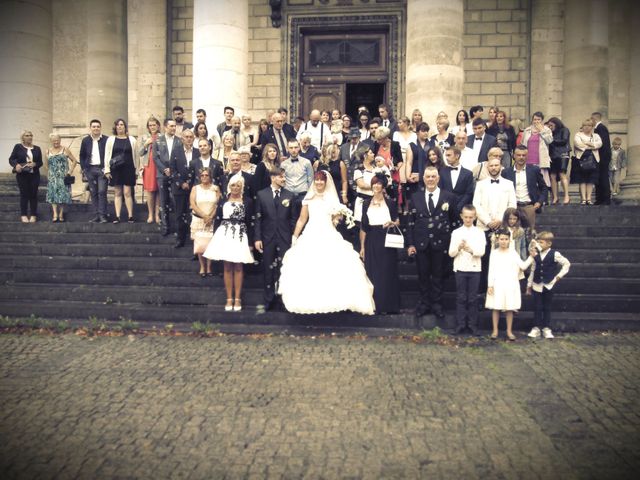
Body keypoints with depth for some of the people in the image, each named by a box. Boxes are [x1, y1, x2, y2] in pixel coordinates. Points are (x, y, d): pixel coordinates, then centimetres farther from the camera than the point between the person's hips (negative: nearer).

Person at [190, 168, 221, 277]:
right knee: (200, 244, -2)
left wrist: (211, 217, -14)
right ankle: (202, 267, 9)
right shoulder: (195, 188, 6)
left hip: (212, 220, 0)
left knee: (210, 244, -3)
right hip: (198, 220, 1)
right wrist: (204, 216, -13)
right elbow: (192, 205, -4)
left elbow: (218, 205, -3)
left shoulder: (215, 188, 5)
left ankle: (209, 268, 7)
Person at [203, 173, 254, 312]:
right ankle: (229, 298, 11)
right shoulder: (223, 200, 7)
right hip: (224, 235, 2)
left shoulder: (247, 201, 1)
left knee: (238, 267, 2)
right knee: (227, 267, 5)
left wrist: (250, 242, -3)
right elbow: (217, 220, 9)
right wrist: (215, 237, 5)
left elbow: (251, 222, 0)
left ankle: (237, 298, 10)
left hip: (240, 236, -2)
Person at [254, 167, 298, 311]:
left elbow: (294, 219, 4)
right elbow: (258, 218, 2)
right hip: (268, 239, 0)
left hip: (285, 239, 0)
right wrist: (257, 238, -4)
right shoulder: (261, 195, 4)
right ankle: (269, 301, 19)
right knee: (268, 270, 8)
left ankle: (283, 300, 9)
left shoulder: (290, 195, 4)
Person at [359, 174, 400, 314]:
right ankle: (376, 305, 8)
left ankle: (389, 305, 8)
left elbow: (398, 222, 10)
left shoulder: (390, 203, 5)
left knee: (388, 272, 0)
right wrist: (362, 246, 4)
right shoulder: (366, 204, 9)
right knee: (373, 273, 1)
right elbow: (363, 227, 8)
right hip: (371, 242, 2)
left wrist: (392, 223, -14)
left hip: (387, 241, -1)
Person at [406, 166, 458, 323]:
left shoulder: (449, 197, 1)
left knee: (438, 275, 9)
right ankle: (424, 303, 23)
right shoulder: (415, 197, 4)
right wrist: (410, 244, -2)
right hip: (421, 243, 1)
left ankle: (436, 304, 21)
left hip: (440, 243, -1)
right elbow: (411, 222, 3)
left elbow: (453, 220, 4)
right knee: (423, 275, 9)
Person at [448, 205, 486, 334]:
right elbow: (451, 253, 1)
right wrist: (458, 247, -19)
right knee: (461, 298, 4)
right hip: (460, 268, 0)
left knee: (472, 298, 4)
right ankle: (460, 324, 10)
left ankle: (472, 325, 11)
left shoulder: (479, 233, 4)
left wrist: (471, 250, -25)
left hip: (475, 269, 0)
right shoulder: (456, 232, 5)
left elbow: (482, 252, -6)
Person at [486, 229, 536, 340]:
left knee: (510, 308, 3)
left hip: (511, 284, 1)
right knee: (496, 307, 1)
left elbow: (523, 266, 1)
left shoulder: (513, 252, 5)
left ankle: (509, 331, 13)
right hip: (497, 284, -1)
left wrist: (531, 256, -7)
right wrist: (490, 285, -4)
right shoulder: (494, 253, 3)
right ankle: (495, 330, 11)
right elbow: (491, 270, 1)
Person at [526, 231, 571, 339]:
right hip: (537, 285, 2)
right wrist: (529, 284, 10)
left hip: (548, 285, -2)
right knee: (537, 308, 5)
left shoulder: (555, 254, -9)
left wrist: (559, 275, -4)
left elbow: (567, 264, 1)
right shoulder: (536, 255, 1)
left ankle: (547, 329, 14)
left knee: (547, 308, 7)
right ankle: (536, 328, 12)